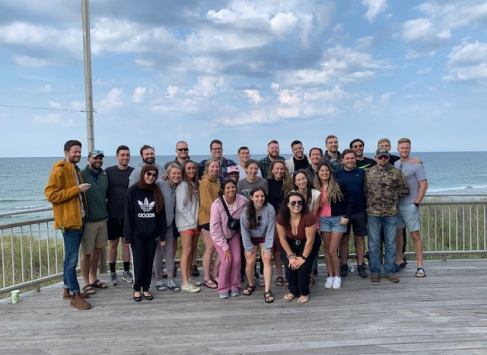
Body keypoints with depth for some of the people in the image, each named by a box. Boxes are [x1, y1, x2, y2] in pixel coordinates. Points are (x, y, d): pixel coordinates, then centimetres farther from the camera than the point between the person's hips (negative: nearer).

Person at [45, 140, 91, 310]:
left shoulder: (75, 169, 17)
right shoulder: (59, 170, -11)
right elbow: (51, 194, -20)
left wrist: (82, 190, 9)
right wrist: (77, 189, -21)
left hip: (79, 219, 9)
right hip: (69, 220, -9)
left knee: (70, 257, 16)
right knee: (72, 259, -6)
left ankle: (67, 289, 26)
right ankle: (75, 295, 0)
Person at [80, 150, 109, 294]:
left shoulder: (104, 175, 8)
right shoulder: (82, 175, -11)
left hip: (102, 219, 6)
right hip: (88, 220, -6)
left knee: (97, 249, 15)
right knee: (87, 252, 4)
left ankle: (93, 279, 30)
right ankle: (86, 283, 17)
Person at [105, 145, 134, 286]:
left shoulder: (134, 172, -1)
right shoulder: (108, 171, -1)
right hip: (112, 215, 0)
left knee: (126, 243, 10)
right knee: (113, 244, 8)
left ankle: (126, 271, 22)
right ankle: (112, 273, 20)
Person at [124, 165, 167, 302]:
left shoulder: (157, 192, 4)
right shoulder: (133, 191, -5)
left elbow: (161, 214, 6)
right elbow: (128, 215, -6)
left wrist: (162, 235, 3)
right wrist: (128, 236, -9)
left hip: (152, 234, 3)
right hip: (137, 234, -3)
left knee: (149, 262, 7)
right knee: (139, 262, -1)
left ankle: (146, 289, 21)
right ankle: (137, 289, 17)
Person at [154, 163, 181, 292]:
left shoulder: (177, 188, 5)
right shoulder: (159, 184, -14)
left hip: (169, 223, 5)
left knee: (170, 251, 7)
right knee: (159, 251, 1)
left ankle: (170, 280, 14)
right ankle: (158, 279, 15)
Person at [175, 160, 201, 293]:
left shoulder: (196, 184, 12)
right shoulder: (182, 185, -9)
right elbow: (181, 206, -14)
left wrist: (197, 220, 3)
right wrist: (191, 220, -13)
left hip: (196, 222, 7)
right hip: (186, 223, -7)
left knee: (192, 250, 10)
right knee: (186, 251, -5)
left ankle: (189, 278, 19)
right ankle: (185, 283, -2)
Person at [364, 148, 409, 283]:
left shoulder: (396, 172, 3)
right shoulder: (368, 172, 4)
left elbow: (405, 189, 7)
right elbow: (363, 190, 7)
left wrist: (394, 196, 2)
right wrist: (370, 199, 0)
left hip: (391, 213, 0)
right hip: (373, 212, 0)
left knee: (390, 244, 7)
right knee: (374, 244, 6)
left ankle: (389, 271, 18)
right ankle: (375, 272, 16)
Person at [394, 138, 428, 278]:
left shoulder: (416, 165, -6)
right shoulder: (394, 164, 9)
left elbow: (424, 185, -9)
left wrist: (416, 203, -12)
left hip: (410, 206, -5)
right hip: (396, 205, 5)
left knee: (415, 234, -2)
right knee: (397, 232, 11)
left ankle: (420, 266, 4)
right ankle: (399, 260, 23)